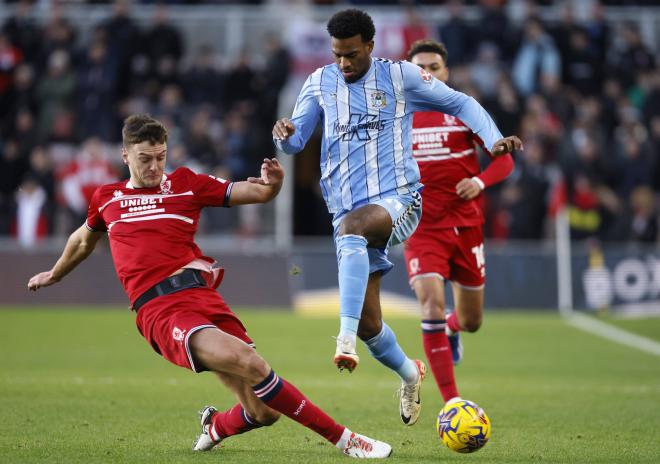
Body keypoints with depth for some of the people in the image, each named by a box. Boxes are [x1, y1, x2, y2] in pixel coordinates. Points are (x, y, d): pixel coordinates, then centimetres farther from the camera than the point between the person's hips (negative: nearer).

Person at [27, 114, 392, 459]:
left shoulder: (185, 184, 16)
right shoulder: (106, 198, 18)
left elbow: (258, 193, 12)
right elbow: (83, 241, 39)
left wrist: (273, 182, -11)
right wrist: (53, 275, 54)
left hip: (201, 297, 2)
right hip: (159, 312, -2)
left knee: (263, 411, -8)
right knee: (249, 362, -29)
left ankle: (215, 426, 29)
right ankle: (342, 439, -24)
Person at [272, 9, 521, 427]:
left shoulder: (400, 76, 2)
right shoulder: (320, 83, 9)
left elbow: (460, 103, 10)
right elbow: (296, 141, 6)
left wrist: (493, 139, -6)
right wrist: (285, 134, -19)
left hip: (397, 200, -4)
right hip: (347, 211, 4)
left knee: (351, 226, -40)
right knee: (368, 323, 0)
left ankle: (347, 340, -48)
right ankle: (410, 375, 31)